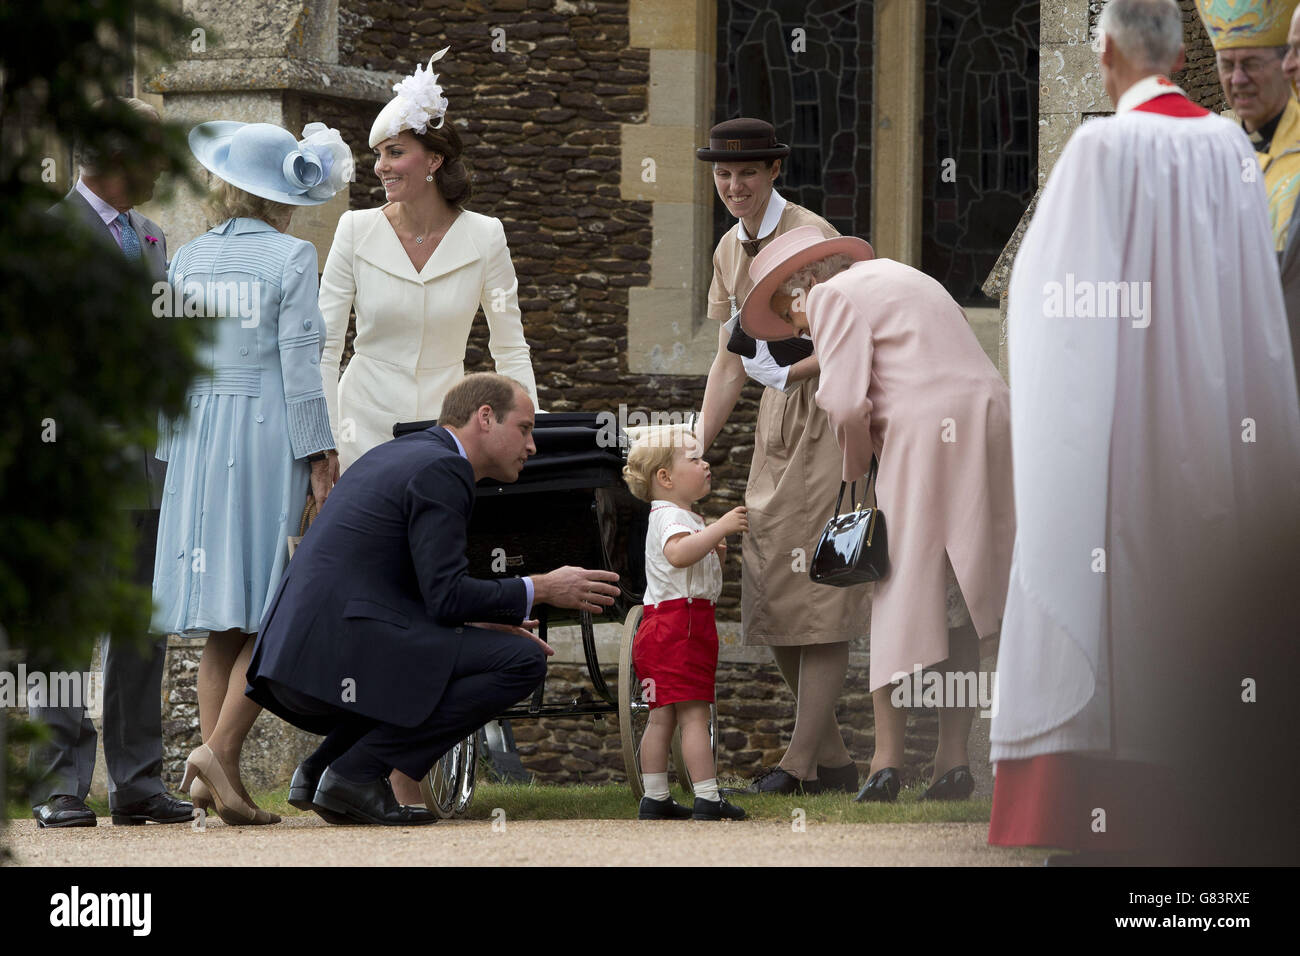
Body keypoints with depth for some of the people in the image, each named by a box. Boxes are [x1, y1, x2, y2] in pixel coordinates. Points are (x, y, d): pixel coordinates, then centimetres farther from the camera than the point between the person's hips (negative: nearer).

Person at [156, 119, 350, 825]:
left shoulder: (187, 261, 9)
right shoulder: (291, 258, -5)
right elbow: (299, 363, -9)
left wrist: (173, 455, 17)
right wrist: (318, 460, -6)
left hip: (199, 431, 5)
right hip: (269, 431, -5)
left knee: (224, 622, 7)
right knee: (275, 614, -2)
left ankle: (224, 784, 3)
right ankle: (220, 750, -17)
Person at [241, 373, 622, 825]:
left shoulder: (394, 455, 24)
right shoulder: (441, 471, -6)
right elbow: (446, 596, -14)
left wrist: (475, 623, 21)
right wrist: (541, 590, -3)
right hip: (342, 657, -10)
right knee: (522, 660, -9)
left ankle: (321, 768, 13)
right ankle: (358, 771, -10)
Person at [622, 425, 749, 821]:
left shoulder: (680, 517, 23)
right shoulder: (670, 517, -11)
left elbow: (694, 572, 31)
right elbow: (678, 553, -33)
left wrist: (715, 552, 14)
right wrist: (719, 528, -33)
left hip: (662, 626, 11)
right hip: (680, 624, -11)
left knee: (663, 715, 10)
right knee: (694, 713, -12)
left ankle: (654, 799, 12)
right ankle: (707, 799, -15)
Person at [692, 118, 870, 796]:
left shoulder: (810, 237, -11)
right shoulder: (731, 251, 13)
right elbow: (729, 362, 16)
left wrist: (790, 371, -24)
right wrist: (695, 449, 10)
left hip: (829, 415, -9)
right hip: (775, 425, 9)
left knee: (817, 588, -8)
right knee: (769, 593, 6)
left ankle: (801, 761, -7)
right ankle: (832, 759, 13)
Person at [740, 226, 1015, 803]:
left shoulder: (835, 296, 0)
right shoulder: (892, 277, 27)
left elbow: (846, 404, -11)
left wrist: (858, 469, 6)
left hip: (926, 434, -8)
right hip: (991, 421, 8)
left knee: (898, 599, 0)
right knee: (958, 602, 10)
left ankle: (887, 759, -4)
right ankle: (953, 759, 7)